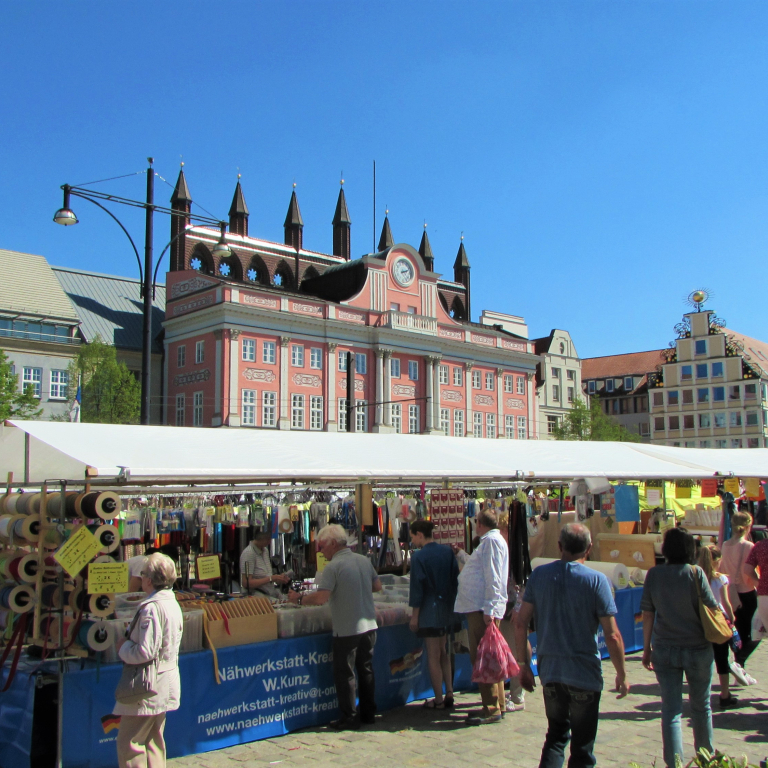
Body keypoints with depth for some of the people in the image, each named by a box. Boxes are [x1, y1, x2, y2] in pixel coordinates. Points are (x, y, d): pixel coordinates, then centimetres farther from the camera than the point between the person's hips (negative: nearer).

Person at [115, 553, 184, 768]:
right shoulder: (173, 604, 8)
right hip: (165, 685, 10)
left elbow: (144, 652, -25)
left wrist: (123, 647, -8)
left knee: (128, 743, -1)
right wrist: (130, 643, 16)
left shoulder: (151, 608, -21)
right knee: (154, 741, 17)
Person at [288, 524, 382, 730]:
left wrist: (299, 599, -7)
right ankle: (369, 714, 26)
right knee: (366, 670, 17)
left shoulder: (333, 566, -16)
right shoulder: (364, 560, 5)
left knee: (345, 674, 5)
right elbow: (377, 586, 15)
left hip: (347, 630, -7)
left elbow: (321, 598, -23)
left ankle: (349, 718, 11)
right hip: (369, 626, 7)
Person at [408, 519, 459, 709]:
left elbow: (417, 588, -13)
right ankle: (449, 693, 18)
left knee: (433, 656, 3)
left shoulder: (419, 556, -14)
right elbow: (455, 580, 7)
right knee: (443, 653, 18)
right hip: (447, 608, 6)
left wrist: (414, 615, -6)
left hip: (429, 610, -6)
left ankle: (439, 700, 9)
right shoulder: (447, 551, 2)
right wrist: (451, 602, 16)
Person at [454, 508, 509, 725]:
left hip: (483, 609, -11)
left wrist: (489, 609, -23)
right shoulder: (488, 541, 21)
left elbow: (493, 578, -19)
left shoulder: (492, 540, -11)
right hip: (478, 608, 11)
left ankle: (492, 709, -3)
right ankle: (497, 704, 21)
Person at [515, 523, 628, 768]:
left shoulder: (539, 574, -2)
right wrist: (622, 675, 0)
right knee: (582, 747, 12)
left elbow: (521, 622, -1)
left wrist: (525, 663, 9)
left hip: (549, 671, 3)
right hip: (584, 673, -3)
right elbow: (612, 635, -13)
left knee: (556, 734, 22)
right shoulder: (596, 580, -12)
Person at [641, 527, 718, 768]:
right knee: (701, 706, 19)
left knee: (671, 709, 6)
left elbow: (647, 614, 0)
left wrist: (647, 648, 9)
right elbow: (712, 607, -6)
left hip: (664, 650, 1)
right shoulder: (695, 573, -13)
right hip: (697, 649, -1)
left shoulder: (653, 574, -5)